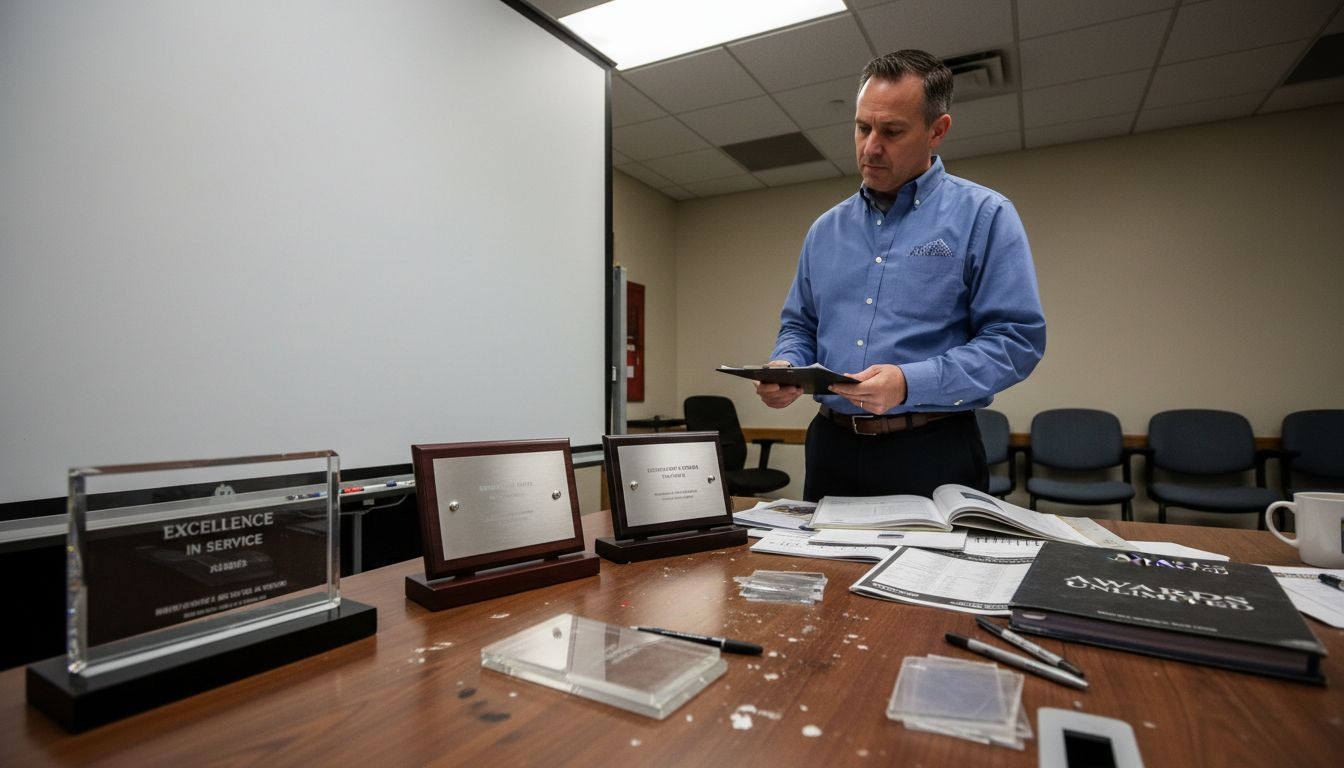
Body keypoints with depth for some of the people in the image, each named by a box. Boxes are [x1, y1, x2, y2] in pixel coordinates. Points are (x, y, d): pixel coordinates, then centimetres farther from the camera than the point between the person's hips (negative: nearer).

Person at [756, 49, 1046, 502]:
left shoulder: (984, 216, -3)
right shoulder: (826, 229, 11)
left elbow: (1016, 338, -10)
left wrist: (910, 385, -23)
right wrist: (785, 365, -7)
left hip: (933, 453, -4)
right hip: (831, 448, 4)